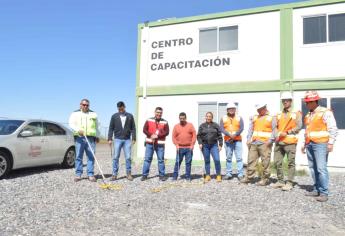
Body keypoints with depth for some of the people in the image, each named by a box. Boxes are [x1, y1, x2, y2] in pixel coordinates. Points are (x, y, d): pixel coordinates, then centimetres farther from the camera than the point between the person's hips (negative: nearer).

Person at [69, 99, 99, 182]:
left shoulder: (93, 114, 17)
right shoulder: (75, 113, 9)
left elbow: (96, 126, 24)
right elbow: (71, 124, -4)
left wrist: (97, 136, 19)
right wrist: (78, 130, -21)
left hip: (91, 138, 2)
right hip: (79, 138, -1)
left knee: (91, 157, -1)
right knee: (78, 156, 1)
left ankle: (90, 175, 4)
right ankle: (78, 174, 9)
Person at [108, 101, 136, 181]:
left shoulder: (130, 116, 5)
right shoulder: (114, 116, 4)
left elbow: (133, 128, 6)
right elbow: (111, 128, 4)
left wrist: (133, 138, 0)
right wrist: (110, 139, -2)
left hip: (127, 140, 0)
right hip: (117, 139, 0)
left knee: (128, 157, 2)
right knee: (115, 157, 1)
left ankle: (129, 173, 12)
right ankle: (114, 174, 8)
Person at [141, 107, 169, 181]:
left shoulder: (165, 122, 4)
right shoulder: (149, 120, 6)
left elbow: (166, 132, -3)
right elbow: (144, 130, 2)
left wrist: (157, 136, -14)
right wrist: (151, 135, -13)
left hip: (160, 144, 0)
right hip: (149, 143, 1)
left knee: (161, 160, 3)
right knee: (147, 159, 2)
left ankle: (162, 175, 12)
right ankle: (144, 175, 9)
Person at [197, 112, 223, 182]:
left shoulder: (216, 125, 6)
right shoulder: (202, 126, 8)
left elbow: (220, 136, 6)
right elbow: (199, 136, 7)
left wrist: (220, 145, -1)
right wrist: (200, 143, -6)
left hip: (214, 145, -1)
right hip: (205, 146, 1)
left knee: (217, 160, -11)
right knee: (207, 161, 7)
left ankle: (218, 175, 3)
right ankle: (208, 176, 16)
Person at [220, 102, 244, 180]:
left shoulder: (239, 118, 8)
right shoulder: (223, 118, 8)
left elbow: (241, 128, -3)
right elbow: (221, 129, -3)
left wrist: (234, 135, -16)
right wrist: (229, 135, -18)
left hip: (237, 140, -1)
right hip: (228, 141, 1)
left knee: (239, 158, -4)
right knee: (228, 158, 6)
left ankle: (240, 174, -1)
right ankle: (229, 174, 13)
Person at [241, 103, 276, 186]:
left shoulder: (271, 118, 5)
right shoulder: (254, 118, 19)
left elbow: (274, 131, -2)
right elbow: (250, 129, 17)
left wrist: (270, 140, -14)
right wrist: (248, 139, 5)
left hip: (264, 143, -4)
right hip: (253, 143, 5)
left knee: (265, 162, -3)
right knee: (251, 160, 5)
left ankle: (265, 179, 6)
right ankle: (249, 177, 14)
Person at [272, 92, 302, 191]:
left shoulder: (296, 113, 4)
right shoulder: (279, 114, 16)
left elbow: (299, 126, -6)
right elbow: (275, 127, 12)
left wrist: (286, 133, -11)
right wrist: (277, 134, -8)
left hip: (290, 142, -5)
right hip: (279, 142, 5)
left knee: (291, 163, -2)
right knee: (277, 162, 6)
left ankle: (289, 183, 4)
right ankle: (280, 181, 18)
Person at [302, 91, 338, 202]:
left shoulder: (325, 112, -6)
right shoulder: (308, 115, 17)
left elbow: (333, 129, -10)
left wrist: (330, 143, -16)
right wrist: (304, 143, 22)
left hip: (320, 144, -8)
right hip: (310, 144, 8)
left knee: (321, 168, -11)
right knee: (313, 168, 8)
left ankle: (324, 193, -7)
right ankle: (316, 190, 16)